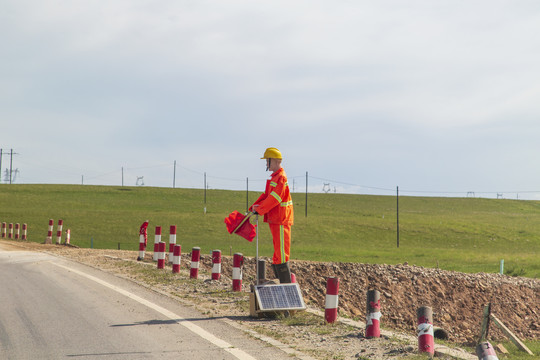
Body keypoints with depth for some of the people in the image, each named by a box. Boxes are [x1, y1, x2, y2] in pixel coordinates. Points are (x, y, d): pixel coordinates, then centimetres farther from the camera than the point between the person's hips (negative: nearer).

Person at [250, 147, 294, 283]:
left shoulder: (281, 178, -15)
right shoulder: (274, 177, 17)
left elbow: (274, 199, -21)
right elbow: (266, 195, 18)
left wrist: (259, 209, -15)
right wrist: (254, 207, 5)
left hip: (281, 221, -10)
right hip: (275, 221, 10)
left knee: (281, 255, -9)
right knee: (278, 255, 14)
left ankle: (286, 285, -6)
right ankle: (285, 283, 20)